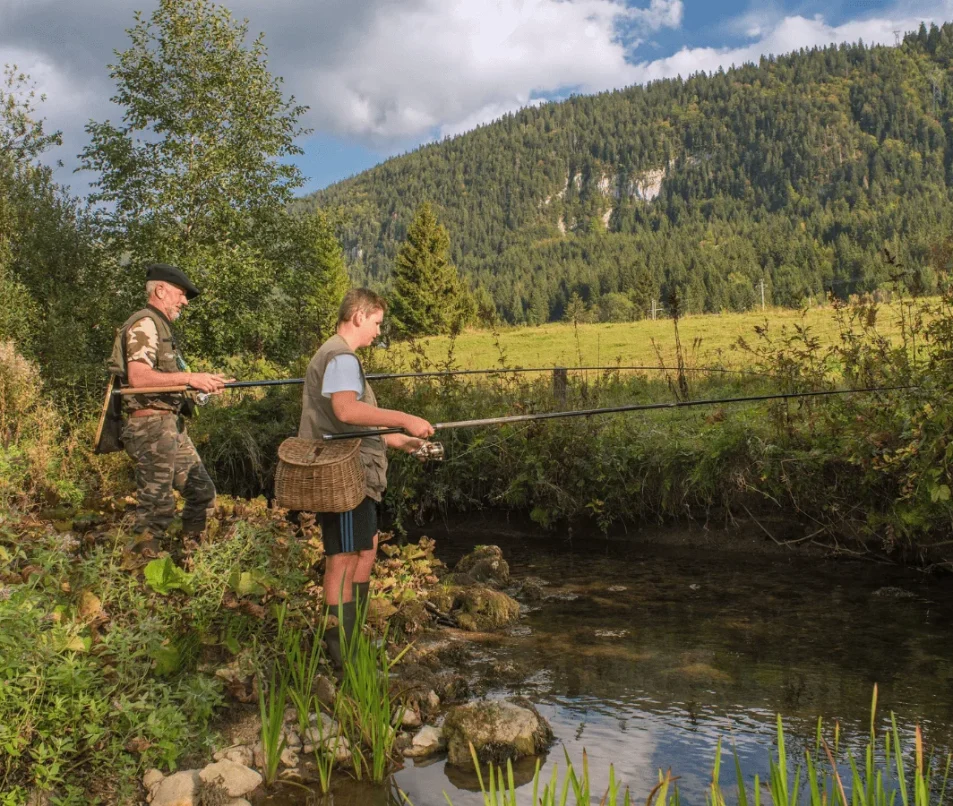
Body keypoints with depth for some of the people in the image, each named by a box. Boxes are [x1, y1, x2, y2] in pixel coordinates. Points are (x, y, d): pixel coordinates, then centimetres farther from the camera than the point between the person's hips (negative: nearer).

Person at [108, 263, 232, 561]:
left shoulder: (161, 327, 20)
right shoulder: (145, 324, -11)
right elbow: (137, 376, -25)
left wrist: (204, 382, 10)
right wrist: (189, 377, -27)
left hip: (171, 425, 10)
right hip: (152, 425, -10)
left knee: (202, 492, 13)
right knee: (157, 507, -5)